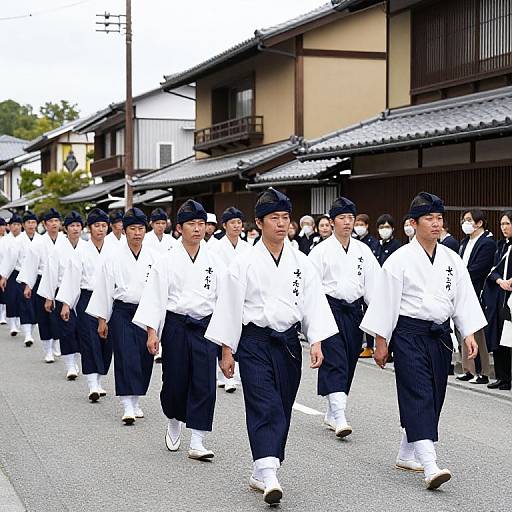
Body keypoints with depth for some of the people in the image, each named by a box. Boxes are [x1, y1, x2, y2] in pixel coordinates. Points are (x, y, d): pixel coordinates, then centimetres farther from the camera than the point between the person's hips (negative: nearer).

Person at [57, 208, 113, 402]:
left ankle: (97, 381, 20)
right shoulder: (81, 251, -2)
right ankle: (92, 386, -12)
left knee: (107, 342, 5)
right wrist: (66, 304, -7)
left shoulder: (113, 251, 5)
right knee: (90, 341, -9)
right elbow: (72, 278, -2)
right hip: (87, 298, -3)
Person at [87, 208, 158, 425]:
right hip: (122, 313, -2)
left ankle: (135, 401, 22)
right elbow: (104, 289, 1)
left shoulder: (154, 256, 2)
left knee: (144, 358, 6)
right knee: (126, 358, -9)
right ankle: (128, 406, -9)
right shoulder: (114, 257, -2)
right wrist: (102, 319, 1)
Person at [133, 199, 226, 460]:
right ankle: (174, 424, 36)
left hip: (205, 325, 1)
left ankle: (197, 443, -3)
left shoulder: (214, 261, 3)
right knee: (175, 381, 6)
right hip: (176, 325, -1)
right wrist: (152, 331, -10)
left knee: (204, 383, -6)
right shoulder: (168, 261, -4)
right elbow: (155, 296, -5)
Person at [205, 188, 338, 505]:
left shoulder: (300, 263, 4)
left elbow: (314, 302, 3)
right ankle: (269, 477, -22)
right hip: (255, 341, -4)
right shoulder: (245, 263, -4)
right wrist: (227, 351, -3)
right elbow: (230, 306, -2)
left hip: (288, 342, 4)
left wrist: (317, 342, -9)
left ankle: (261, 474, 22)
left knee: (281, 409, 9)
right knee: (265, 407, -15)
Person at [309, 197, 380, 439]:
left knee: (349, 363, 10)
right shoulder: (322, 250, -3)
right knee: (334, 362, -12)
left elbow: (372, 283, 9)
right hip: (330, 308, -5)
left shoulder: (363, 250, 9)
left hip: (354, 309, 5)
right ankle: (339, 417, -17)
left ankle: (331, 414, 23)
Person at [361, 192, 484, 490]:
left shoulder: (452, 260, 7)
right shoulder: (401, 260, -8)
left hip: (440, 336, 6)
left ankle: (407, 455, 28)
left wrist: (469, 335, 0)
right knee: (418, 396, -13)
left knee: (433, 398, 11)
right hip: (410, 334, -6)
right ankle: (429, 466, -21)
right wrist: (381, 342, -4)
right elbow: (386, 301, -6)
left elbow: (464, 298, 8)